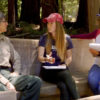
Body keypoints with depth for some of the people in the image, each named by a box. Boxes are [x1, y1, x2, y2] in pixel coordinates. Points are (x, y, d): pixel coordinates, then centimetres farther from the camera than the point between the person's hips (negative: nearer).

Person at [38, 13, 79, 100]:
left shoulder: (66, 39, 5)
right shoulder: (44, 38, 0)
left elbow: (69, 57, 14)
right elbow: (40, 57, -3)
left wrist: (65, 64, -7)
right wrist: (46, 59, -25)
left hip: (61, 70, 1)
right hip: (47, 71, -1)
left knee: (64, 86, -35)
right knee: (63, 86, -33)